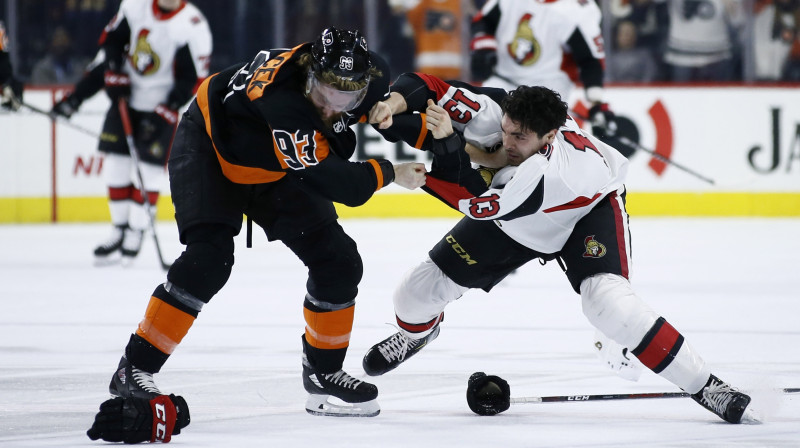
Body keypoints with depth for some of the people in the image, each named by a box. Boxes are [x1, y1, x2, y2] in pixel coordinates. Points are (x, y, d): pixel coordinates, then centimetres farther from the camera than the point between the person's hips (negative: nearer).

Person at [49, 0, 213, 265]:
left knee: (149, 170, -8)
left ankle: (136, 234, 4)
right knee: (115, 164, 3)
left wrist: (161, 116, -21)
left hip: (162, 105, -4)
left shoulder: (193, 27, -20)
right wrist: (115, 75, -5)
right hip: (126, 96, 4)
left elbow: (192, 81, -18)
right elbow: (111, 40, 8)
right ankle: (120, 229, 15)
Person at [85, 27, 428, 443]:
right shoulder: (282, 100, -44)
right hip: (210, 147, -7)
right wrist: (389, 173, -28)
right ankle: (134, 370, -19)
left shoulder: (368, 77, -22)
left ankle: (323, 373, 17)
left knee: (338, 261, -1)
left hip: (275, 169, 7)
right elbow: (334, 182, -41)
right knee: (208, 259, -25)